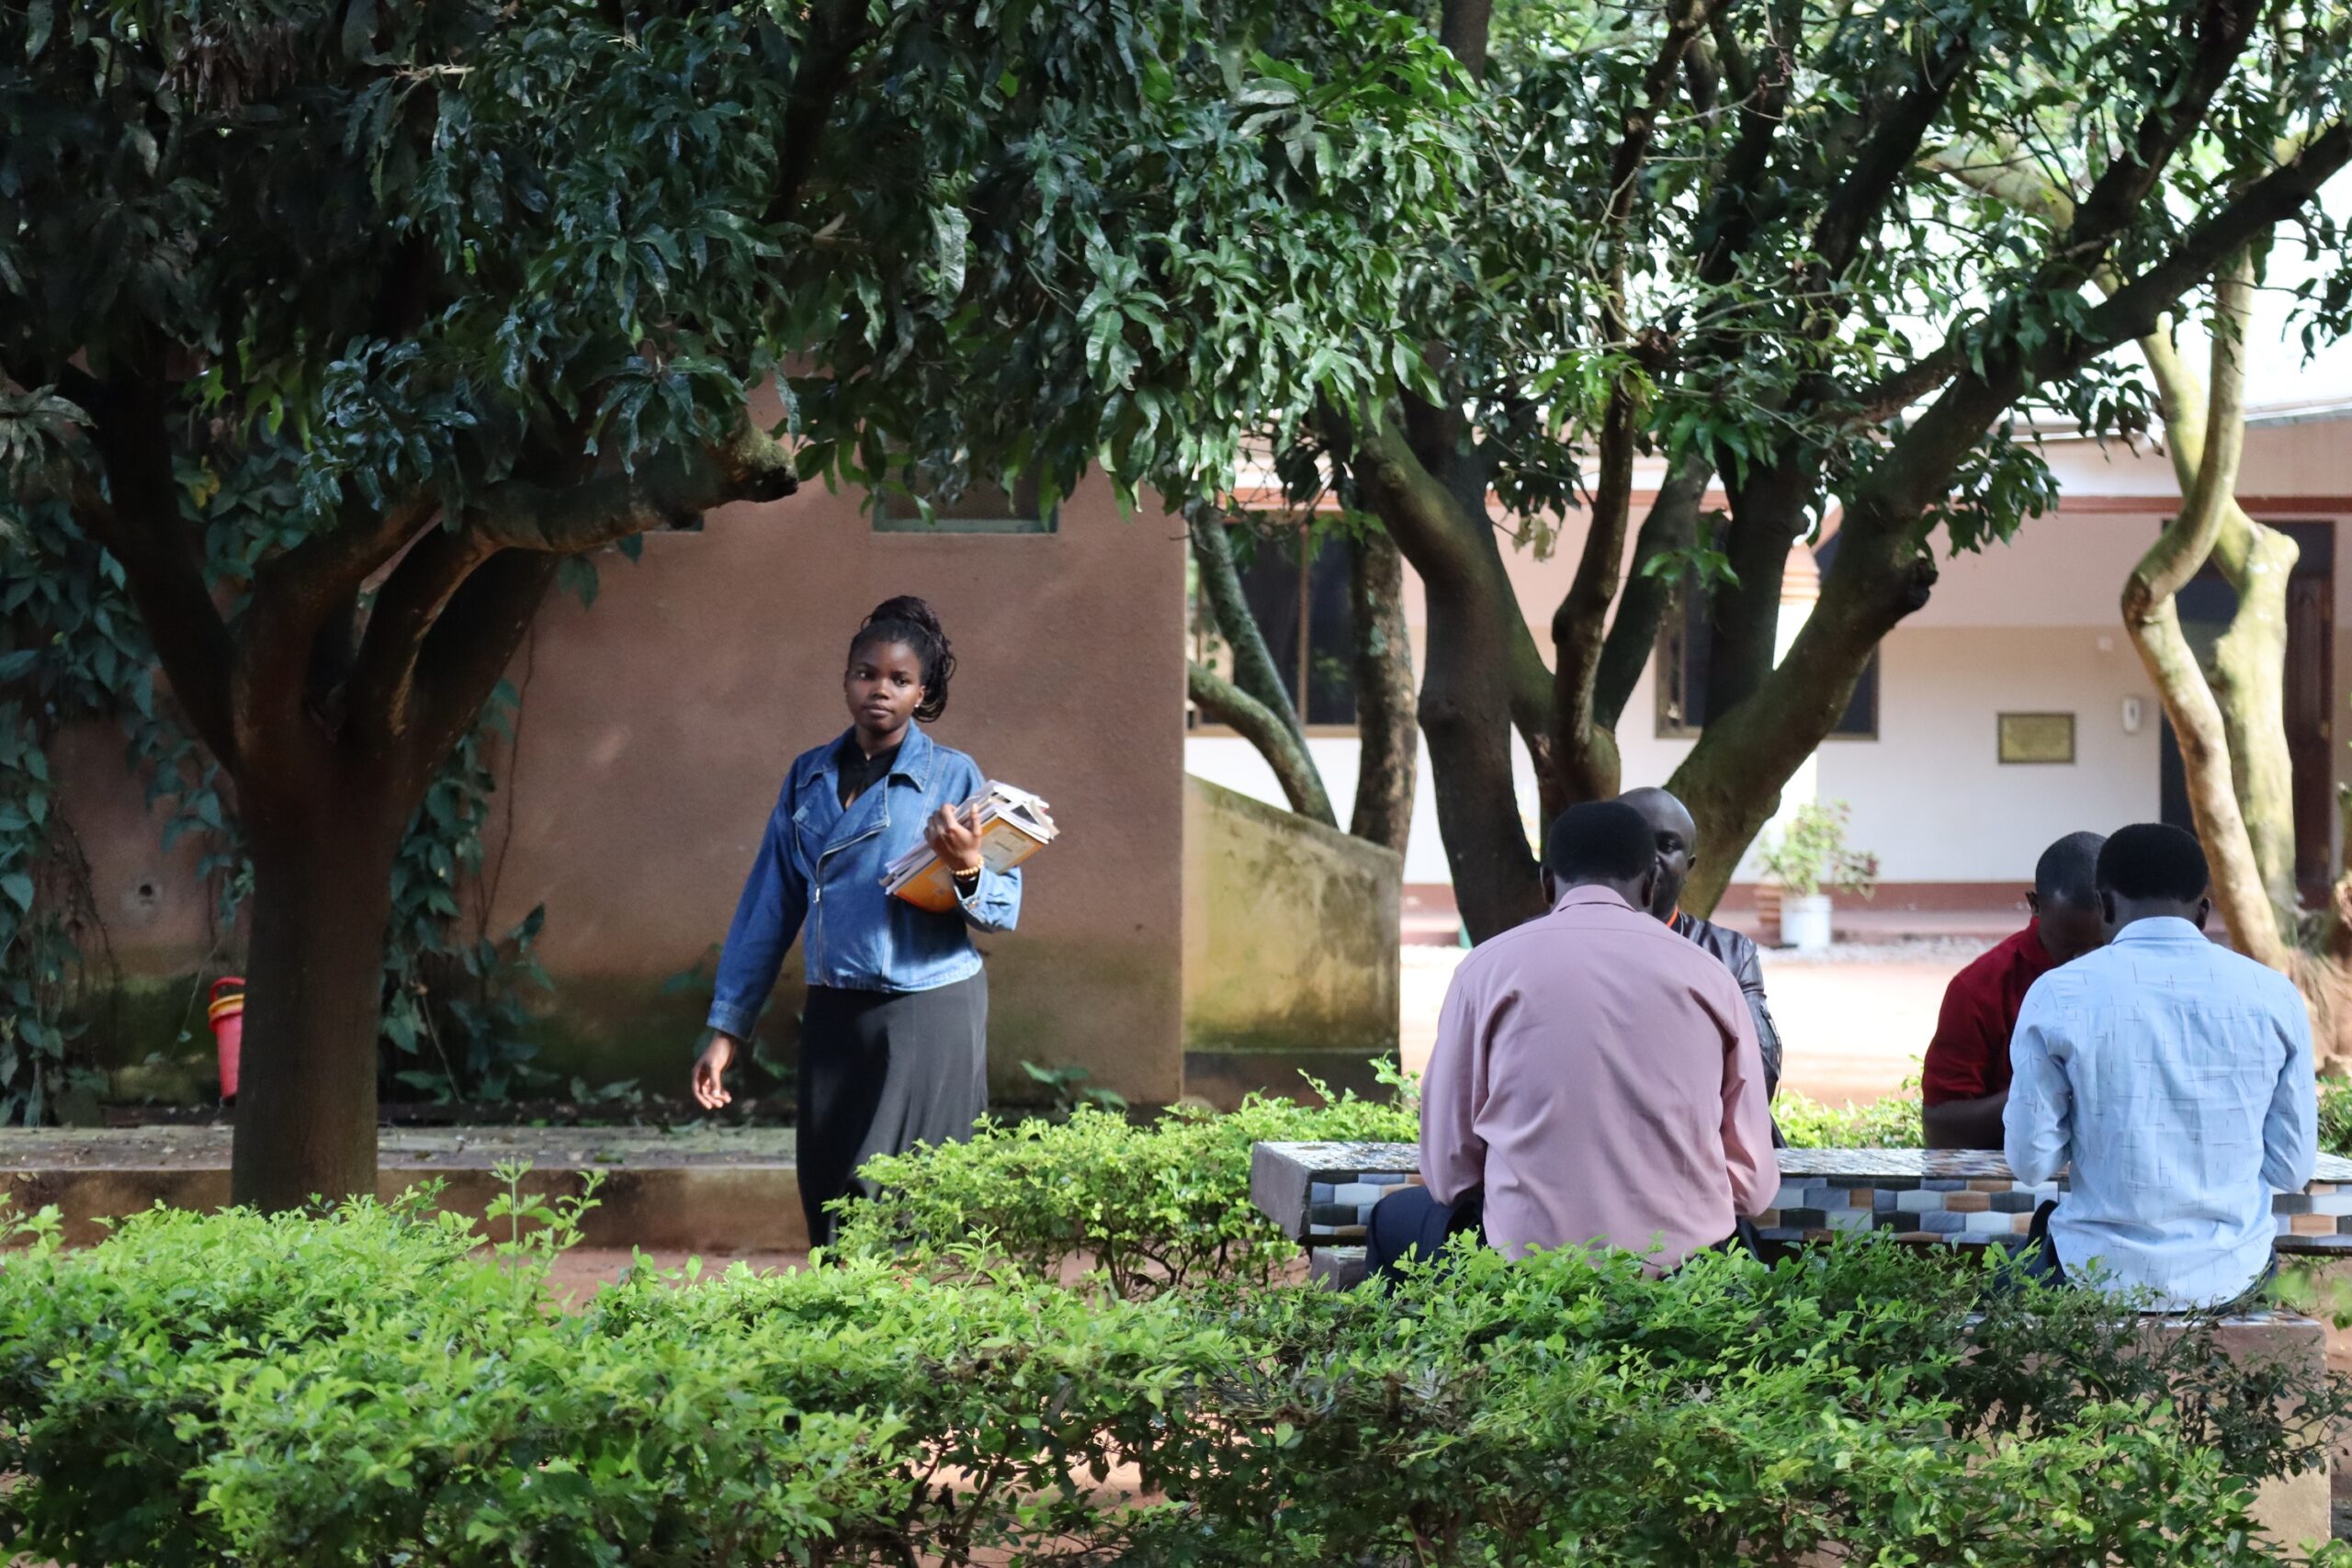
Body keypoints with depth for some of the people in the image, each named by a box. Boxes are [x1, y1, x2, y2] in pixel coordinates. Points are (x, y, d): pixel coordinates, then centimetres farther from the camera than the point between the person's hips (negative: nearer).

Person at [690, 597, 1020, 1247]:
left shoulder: (952, 777, 0)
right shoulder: (809, 777, 11)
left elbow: (1004, 911, -3)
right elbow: (768, 907, 13)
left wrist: (967, 869, -25)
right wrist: (727, 1029, 11)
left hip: (928, 1015, -4)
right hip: (834, 1016, 4)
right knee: (827, 1198, 3)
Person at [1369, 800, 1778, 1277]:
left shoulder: (1487, 968, 0)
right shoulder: (1710, 977, 3)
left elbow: (1448, 1173, 3)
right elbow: (1754, 1187, 5)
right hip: (1687, 1267, 1)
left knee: (1395, 1219, 29)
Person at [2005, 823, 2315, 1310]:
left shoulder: (2059, 995, -10)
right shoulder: (2275, 996, -4)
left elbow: (2032, 1162, -7)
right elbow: (2292, 1171, 0)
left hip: (2104, 1275, -2)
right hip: (2233, 1277, 2)